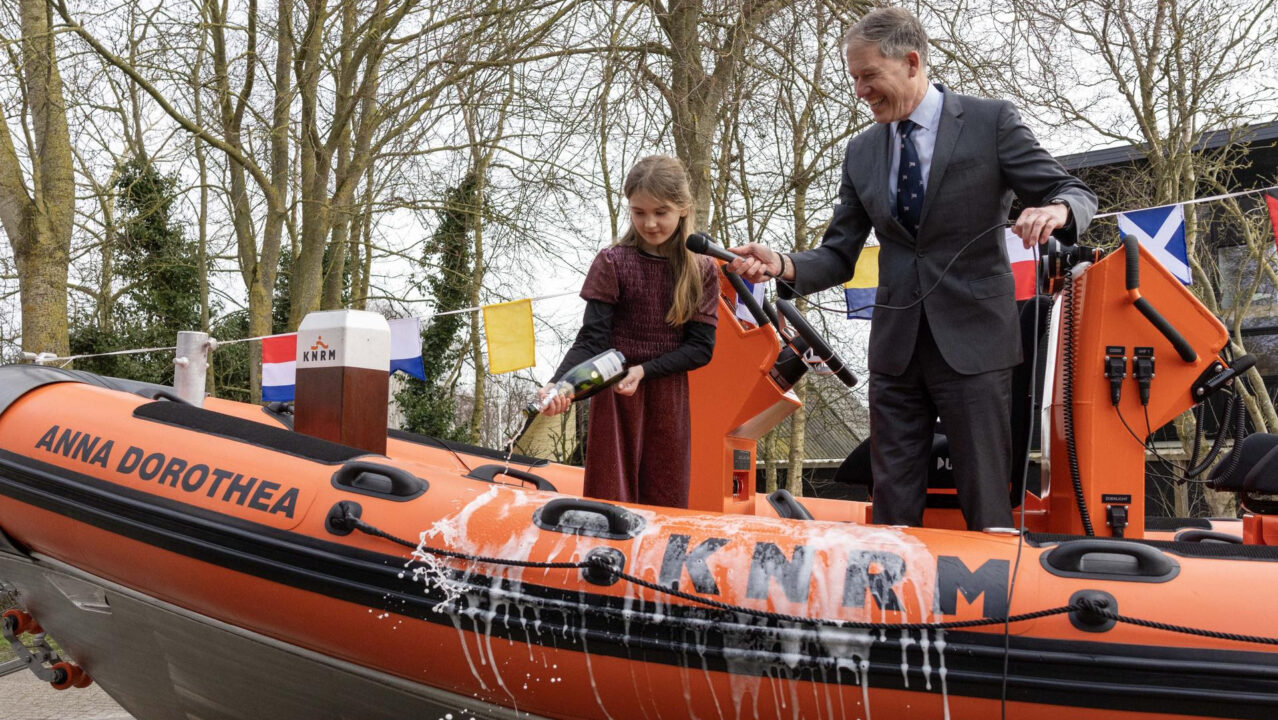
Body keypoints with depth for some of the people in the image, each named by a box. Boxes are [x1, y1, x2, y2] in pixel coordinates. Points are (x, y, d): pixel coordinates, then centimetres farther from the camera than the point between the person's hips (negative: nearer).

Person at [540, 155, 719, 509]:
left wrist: (644, 370, -15)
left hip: (669, 400, 2)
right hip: (615, 397, -2)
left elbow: (701, 347, -2)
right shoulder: (612, 263, -5)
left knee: (665, 502, 7)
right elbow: (591, 340, -10)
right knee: (611, 498, -1)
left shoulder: (702, 270, 1)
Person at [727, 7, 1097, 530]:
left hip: (972, 343, -4)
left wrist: (1055, 210, -24)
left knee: (986, 506, -1)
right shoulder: (861, 153, 10)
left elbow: (1073, 193, 0)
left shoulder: (991, 122, -1)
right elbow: (839, 256, 9)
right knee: (893, 505, 7)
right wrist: (782, 265, -11)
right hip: (895, 346, 4)